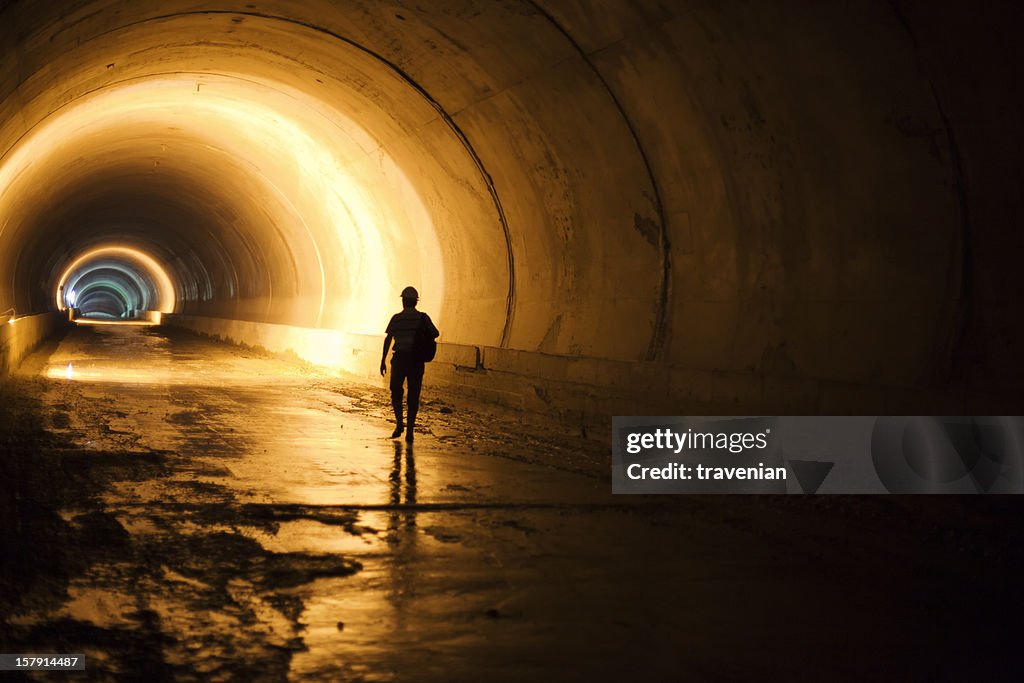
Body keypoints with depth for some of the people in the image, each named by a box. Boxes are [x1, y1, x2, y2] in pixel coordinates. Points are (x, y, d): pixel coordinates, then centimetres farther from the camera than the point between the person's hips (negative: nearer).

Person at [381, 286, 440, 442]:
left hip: (399, 359, -1)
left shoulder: (397, 318, -2)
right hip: (417, 361, 1)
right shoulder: (422, 317, 2)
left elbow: (388, 339, -7)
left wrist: (383, 361, -4)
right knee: (413, 397, 7)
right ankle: (409, 431, 2)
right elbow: (435, 333, -4)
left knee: (396, 393, 15)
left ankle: (399, 423, -1)